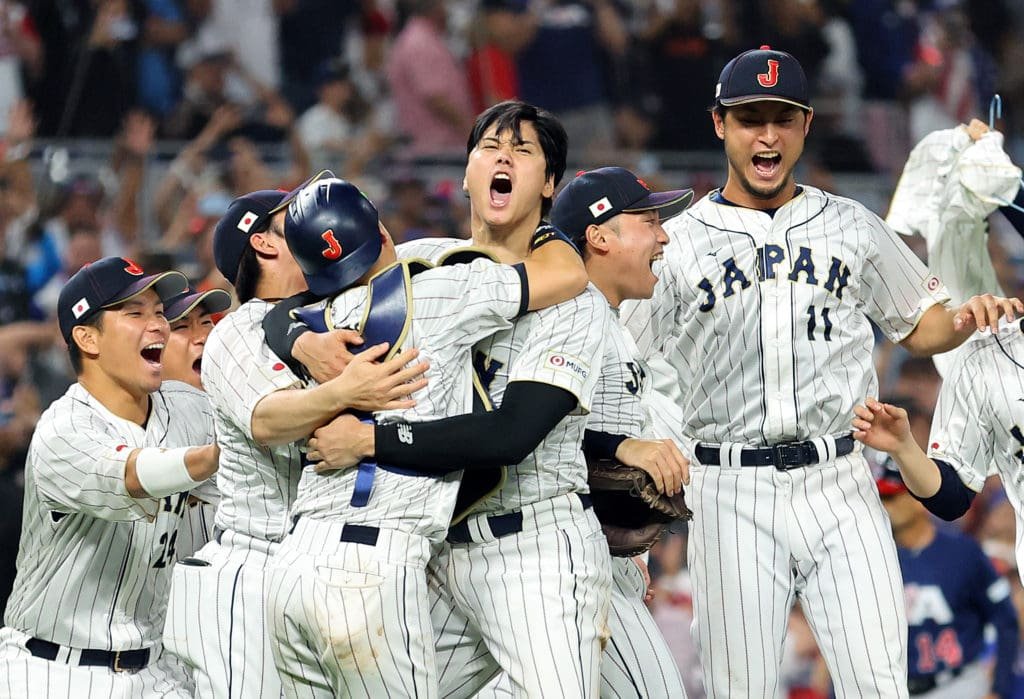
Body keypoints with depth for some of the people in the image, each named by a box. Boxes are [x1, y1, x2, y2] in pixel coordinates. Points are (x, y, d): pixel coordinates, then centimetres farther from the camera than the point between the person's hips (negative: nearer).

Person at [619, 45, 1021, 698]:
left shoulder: (853, 228, 12)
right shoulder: (676, 244, 6)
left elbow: (918, 327, 20)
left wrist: (964, 321, -3)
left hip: (840, 485, 1)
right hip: (732, 491, -1)